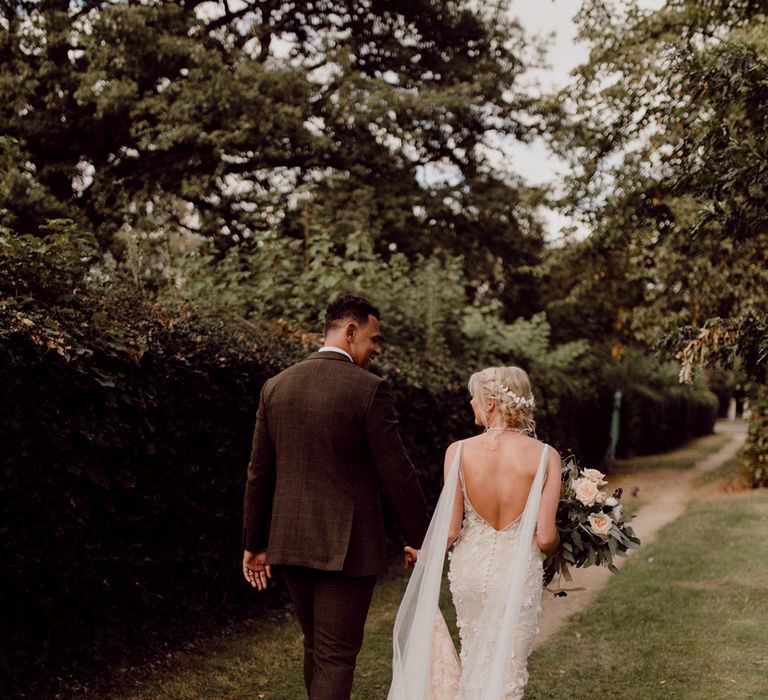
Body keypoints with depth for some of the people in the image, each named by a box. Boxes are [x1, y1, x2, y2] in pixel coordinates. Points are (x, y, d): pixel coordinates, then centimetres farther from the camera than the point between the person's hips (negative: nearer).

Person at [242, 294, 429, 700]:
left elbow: (259, 473, 8)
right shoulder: (368, 389, -12)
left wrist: (254, 543, 15)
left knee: (316, 647, 21)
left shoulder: (275, 387, 4)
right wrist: (420, 539, 1)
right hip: (346, 546, -6)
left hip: (290, 542, 6)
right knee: (336, 656, 2)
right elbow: (396, 474, -10)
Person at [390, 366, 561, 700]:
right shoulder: (545, 456, -12)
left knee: (474, 662, 24)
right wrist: (556, 548, 11)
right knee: (506, 673, 12)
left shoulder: (459, 451, -10)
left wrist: (424, 555, 13)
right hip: (518, 573, -2)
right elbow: (545, 537, -13)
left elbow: (450, 529, -7)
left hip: (470, 569, 2)